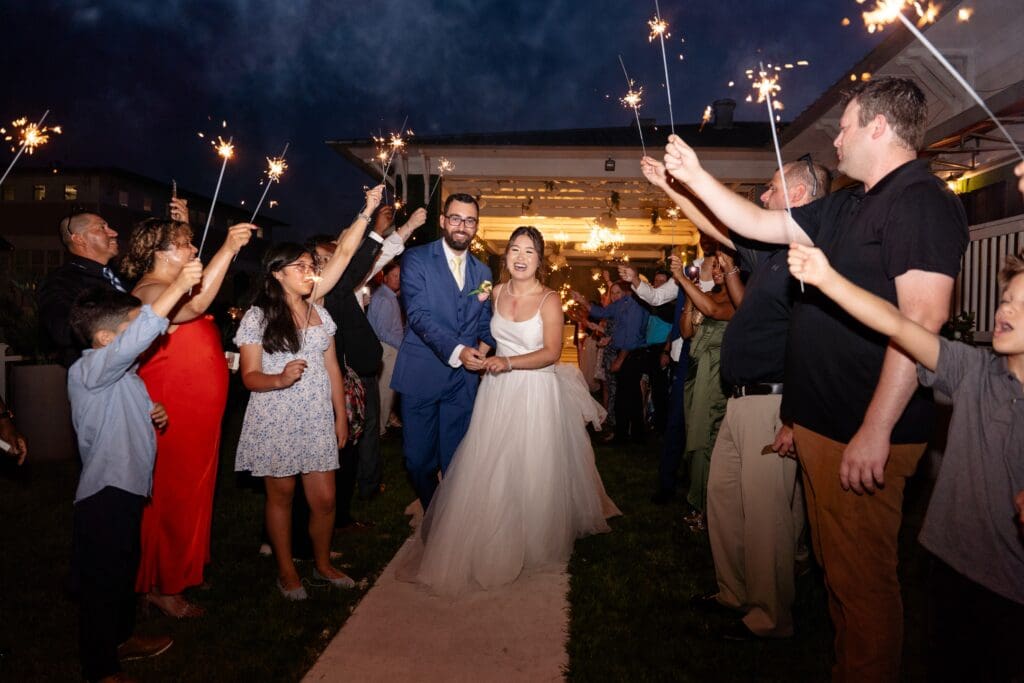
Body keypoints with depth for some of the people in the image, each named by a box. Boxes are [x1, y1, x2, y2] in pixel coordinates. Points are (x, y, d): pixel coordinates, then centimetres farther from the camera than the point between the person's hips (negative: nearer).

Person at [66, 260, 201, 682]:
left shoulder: (123, 374, 12)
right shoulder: (88, 370, -19)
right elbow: (136, 338, -39)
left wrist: (151, 415, 4)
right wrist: (176, 288, -42)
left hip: (127, 487, 10)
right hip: (104, 493, -10)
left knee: (124, 569, 23)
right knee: (101, 580, 4)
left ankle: (121, 639, 42)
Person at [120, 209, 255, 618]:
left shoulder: (170, 285, 12)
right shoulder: (150, 291, -19)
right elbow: (194, 304, -39)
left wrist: (182, 223, 25)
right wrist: (228, 249, -42)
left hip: (197, 415, 10)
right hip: (173, 417, -10)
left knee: (190, 493, 20)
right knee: (171, 497, 0)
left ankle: (181, 571, 36)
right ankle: (162, 588, 15)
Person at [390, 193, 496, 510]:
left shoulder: (483, 272, 13)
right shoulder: (416, 259, -3)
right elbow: (418, 314, -13)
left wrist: (484, 346, -6)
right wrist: (456, 350, -24)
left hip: (463, 377, 3)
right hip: (421, 376, -3)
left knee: (455, 459, 7)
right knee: (419, 459, 7)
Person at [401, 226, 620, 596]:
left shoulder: (549, 300, -8)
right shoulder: (495, 292, 5)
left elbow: (551, 353, -17)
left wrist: (509, 363, -25)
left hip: (537, 393, -4)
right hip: (497, 391, 4)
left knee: (533, 472, 4)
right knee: (489, 471, 4)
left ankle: (534, 545, 28)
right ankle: (489, 547, 22)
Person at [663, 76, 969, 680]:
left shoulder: (921, 199, -13)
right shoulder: (847, 207, 16)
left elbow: (922, 321, -22)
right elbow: (758, 225, 22)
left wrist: (875, 431, -24)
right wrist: (695, 175, 18)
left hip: (864, 434, -10)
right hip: (823, 425, 10)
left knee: (862, 579, 2)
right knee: (837, 568, 20)